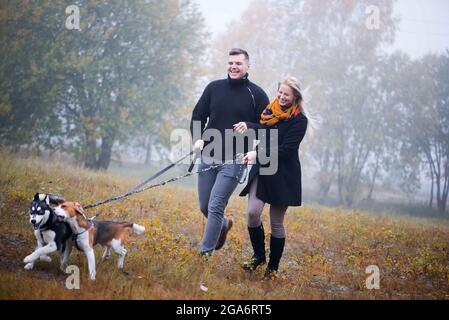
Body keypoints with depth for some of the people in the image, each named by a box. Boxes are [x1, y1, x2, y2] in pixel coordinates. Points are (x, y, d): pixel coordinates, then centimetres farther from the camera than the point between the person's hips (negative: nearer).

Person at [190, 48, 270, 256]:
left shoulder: (256, 95, -3)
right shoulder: (214, 88, 6)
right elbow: (198, 116, 12)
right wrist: (197, 139, -6)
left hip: (234, 161, -4)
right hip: (208, 157, 4)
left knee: (215, 207, -13)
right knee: (204, 207, 13)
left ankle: (205, 253, -5)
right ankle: (223, 224, 44)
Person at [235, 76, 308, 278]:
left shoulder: (299, 121, -10)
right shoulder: (271, 110, 9)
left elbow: (285, 149, -16)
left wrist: (258, 154, -22)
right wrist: (248, 126, -11)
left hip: (283, 176, -4)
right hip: (261, 170, 4)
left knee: (276, 222, 4)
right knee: (253, 212, -12)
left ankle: (273, 267, 20)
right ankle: (259, 256, 10)